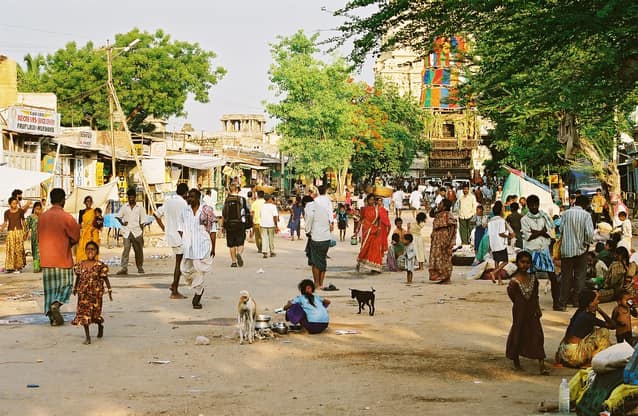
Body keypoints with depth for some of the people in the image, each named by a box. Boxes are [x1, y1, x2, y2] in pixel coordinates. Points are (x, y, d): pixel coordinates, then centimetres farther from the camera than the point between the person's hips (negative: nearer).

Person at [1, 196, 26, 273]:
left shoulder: (20, 211, 3)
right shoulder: (7, 212, 4)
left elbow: (23, 221, 9)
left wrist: (25, 231, 6)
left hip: (19, 231, -1)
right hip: (10, 232, 1)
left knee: (19, 249, -4)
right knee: (10, 249, -5)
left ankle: (19, 267, -1)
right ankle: (11, 267, -3)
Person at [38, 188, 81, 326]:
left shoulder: (42, 217, 6)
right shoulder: (66, 217, -11)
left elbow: (39, 237, 14)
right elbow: (76, 237, -5)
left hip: (46, 259, 5)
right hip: (62, 258, -5)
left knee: (50, 288, 9)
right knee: (65, 284, 7)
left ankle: (53, 317, 7)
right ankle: (56, 304, -18)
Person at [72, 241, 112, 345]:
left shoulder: (100, 265, -7)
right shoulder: (80, 265, 2)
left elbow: (105, 279, -2)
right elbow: (78, 278, 14)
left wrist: (109, 291, -3)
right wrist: (75, 289, 17)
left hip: (96, 293, -2)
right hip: (83, 293, 2)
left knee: (95, 313, 4)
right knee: (84, 313, -1)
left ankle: (100, 326, 39)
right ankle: (87, 336, 7)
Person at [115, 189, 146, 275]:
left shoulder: (140, 208, 6)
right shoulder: (124, 207, 9)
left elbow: (142, 222, 6)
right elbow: (117, 216, 16)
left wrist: (142, 234, 2)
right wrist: (122, 222, -4)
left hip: (137, 232, 0)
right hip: (127, 232, 0)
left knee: (138, 250, 7)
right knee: (126, 249, -14)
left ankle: (140, 267, 24)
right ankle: (124, 268, -19)